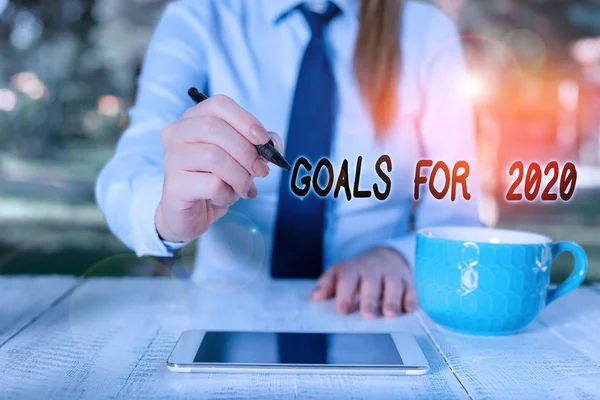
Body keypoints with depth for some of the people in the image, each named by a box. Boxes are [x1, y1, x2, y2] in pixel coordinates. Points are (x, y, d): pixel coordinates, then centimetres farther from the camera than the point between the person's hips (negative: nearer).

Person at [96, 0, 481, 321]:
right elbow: (126, 175, -12)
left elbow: (457, 211, -1)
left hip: (370, 318, 0)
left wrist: (399, 256, -22)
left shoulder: (430, 33, 2)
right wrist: (166, 212, -35)